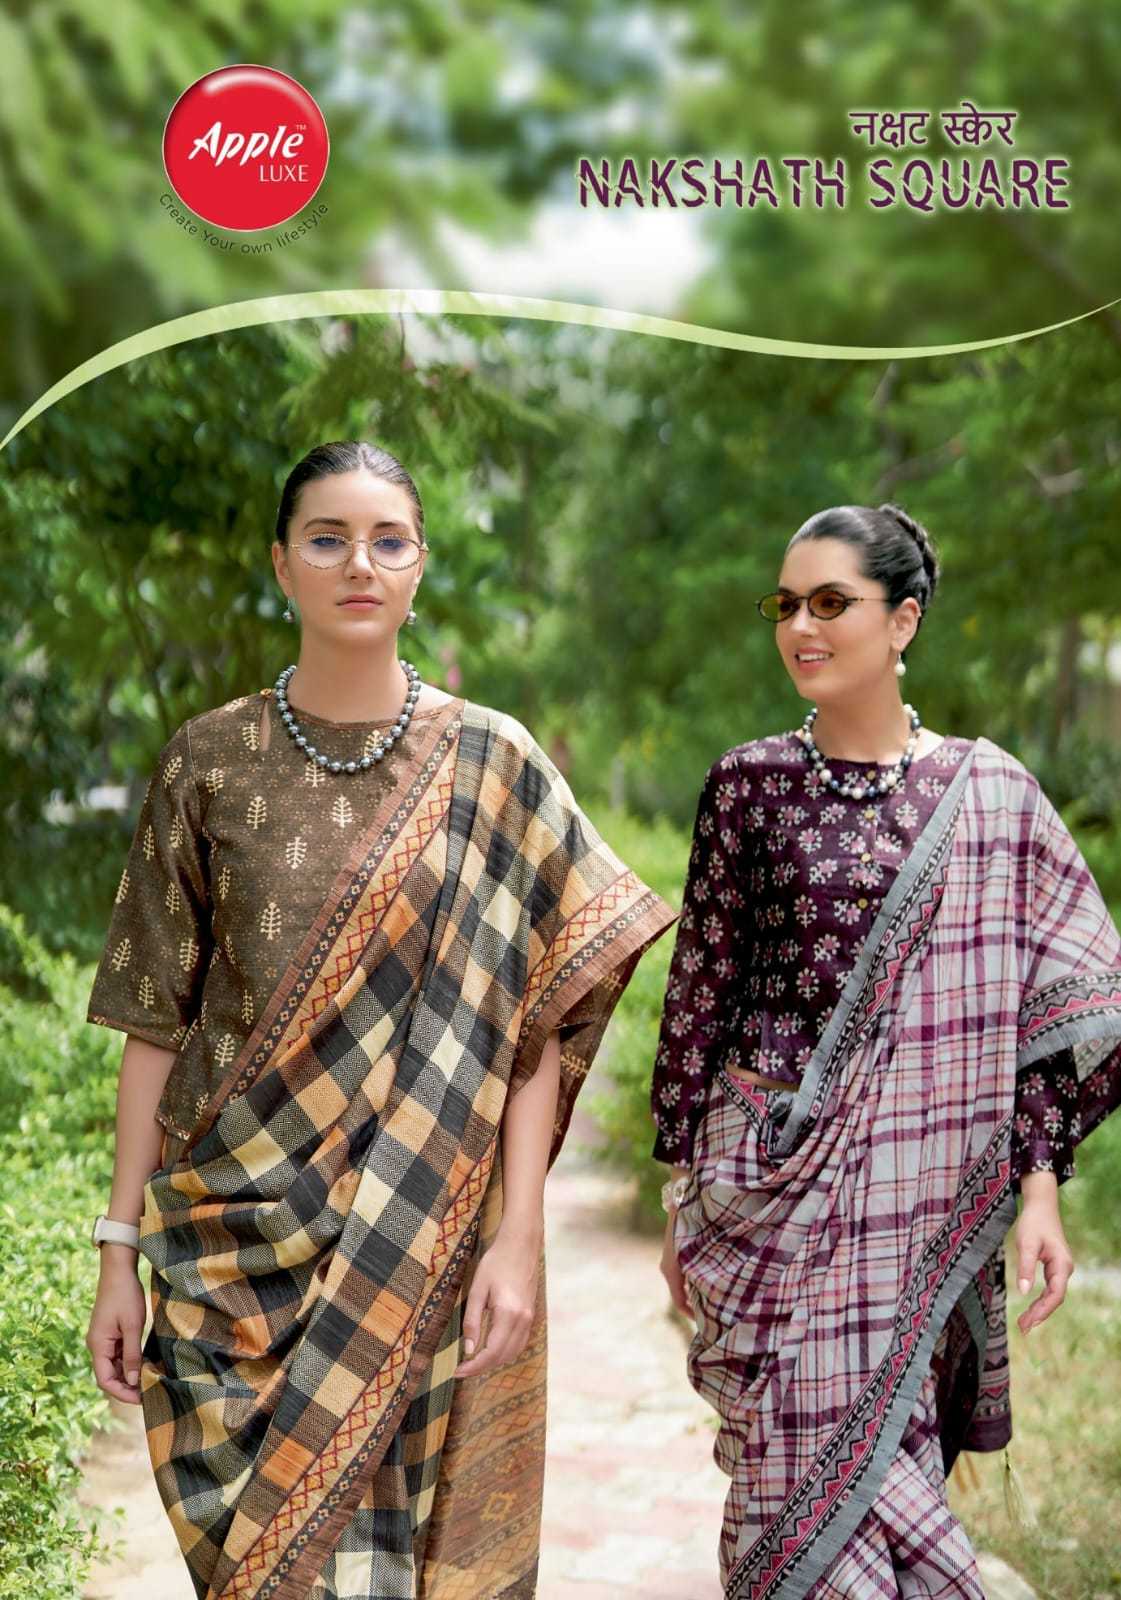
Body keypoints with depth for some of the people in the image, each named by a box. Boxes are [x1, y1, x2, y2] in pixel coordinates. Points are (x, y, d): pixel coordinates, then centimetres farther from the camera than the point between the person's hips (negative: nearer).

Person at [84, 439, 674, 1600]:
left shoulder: (491, 765, -1)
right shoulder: (208, 762, 2)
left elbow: (533, 1020, -3)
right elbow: (155, 1020, 3)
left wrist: (518, 1239, -9)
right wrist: (120, 1251, 1)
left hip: (426, 1250, -1)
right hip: (239, 1243, 1)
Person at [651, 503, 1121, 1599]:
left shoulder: (992, 790, 1)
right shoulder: (749, 784, 1)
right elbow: (699, 987, 3)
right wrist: (681, 1195, 4)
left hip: (928, 1205, 0)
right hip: (773, 1181, 0)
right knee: (815, 1475, 1)